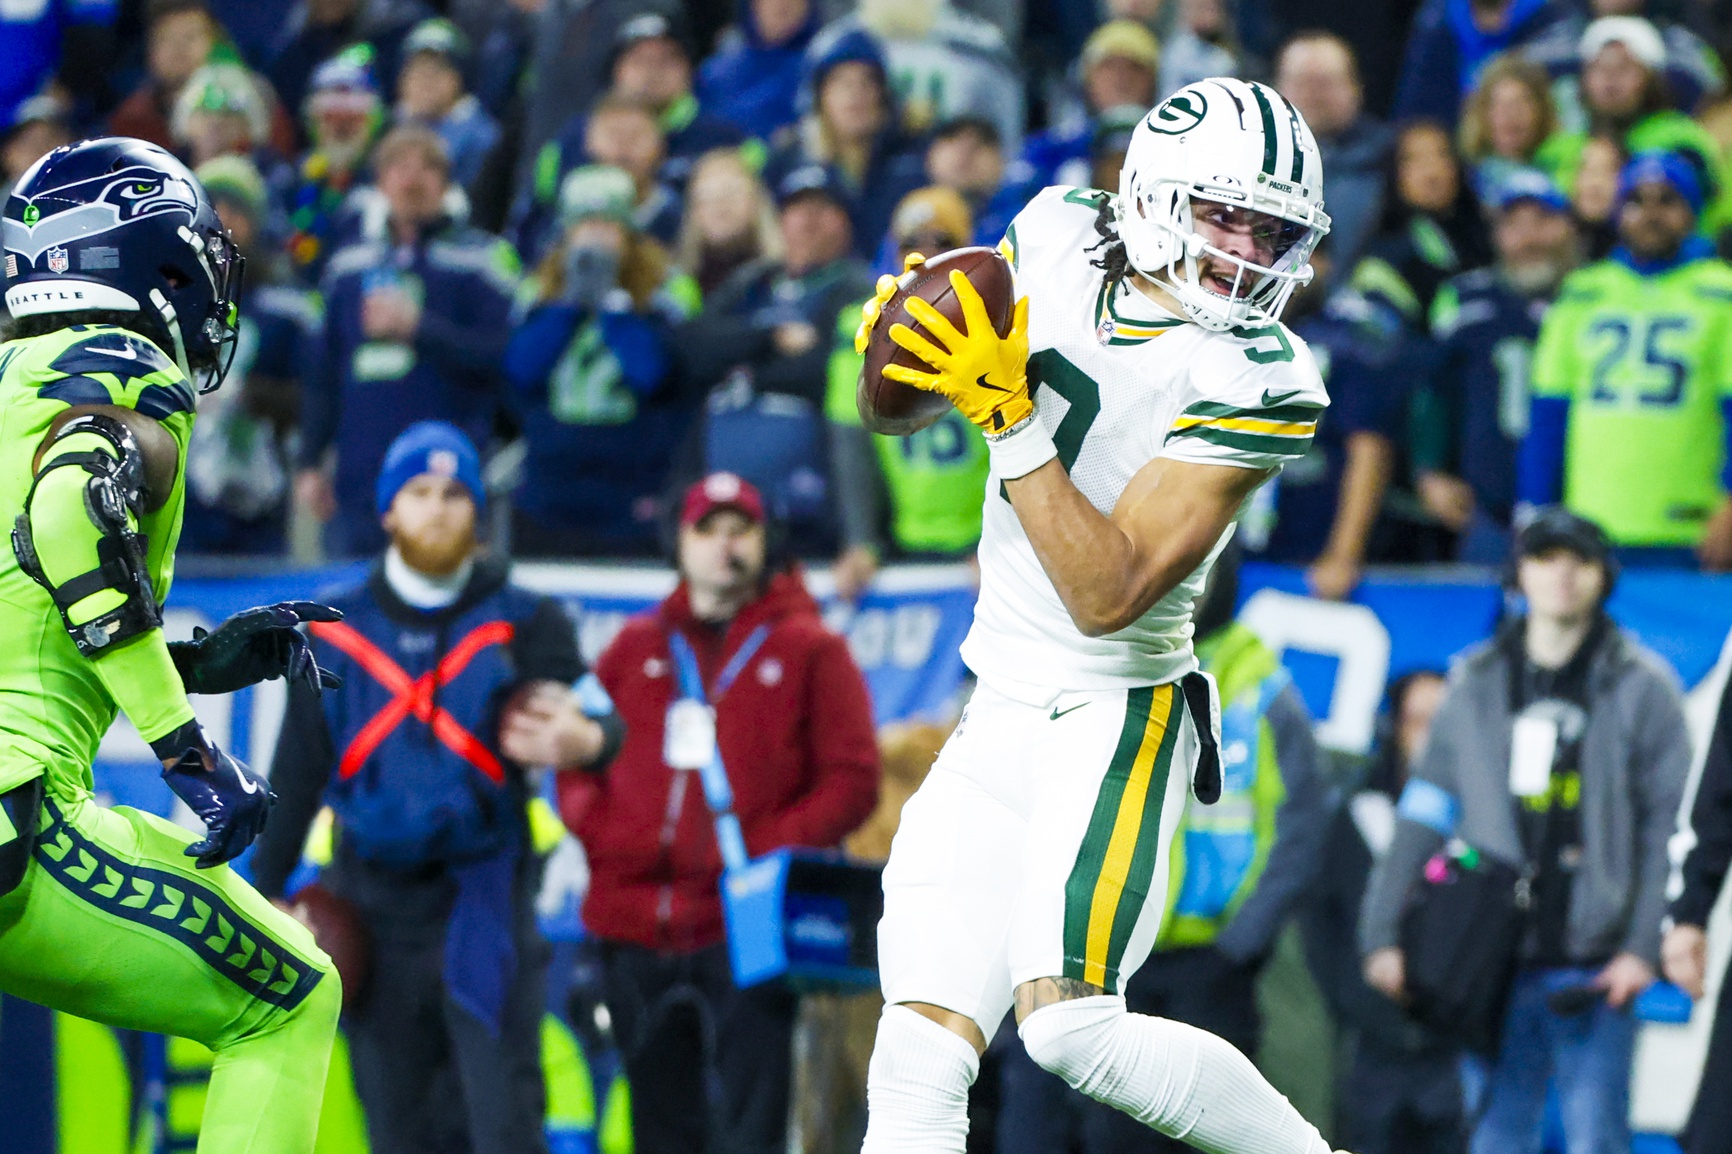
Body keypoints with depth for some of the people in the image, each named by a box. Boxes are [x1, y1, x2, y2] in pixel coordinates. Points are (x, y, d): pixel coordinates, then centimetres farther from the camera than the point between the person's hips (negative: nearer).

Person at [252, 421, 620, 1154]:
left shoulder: (523, 624, 1)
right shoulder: (336, 633, 8)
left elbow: (585, 710, -15)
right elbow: (297, 771, 13)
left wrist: (584, 740, -40)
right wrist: (266, 889, 7)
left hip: (484, 907, -3)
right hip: (375, 906, 3)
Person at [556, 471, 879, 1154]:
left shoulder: (810, 651, 6)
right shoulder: (637, 648, 17)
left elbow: (853, 780, 0)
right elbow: (576, 756, 18)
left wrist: (771, 849, -13)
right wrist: (600, 830, -2)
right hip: (637, 931, 4)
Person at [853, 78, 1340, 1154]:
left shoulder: (1258, 381, -16)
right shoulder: (1061, 235, 0)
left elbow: (1108, 597, -21)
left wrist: (1010, 413, -26)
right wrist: (902, 321, -2)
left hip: (1117, 713, -6)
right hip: (996, 719, 6)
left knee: (1071, 1024, -23)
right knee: (923, 1048, -4)